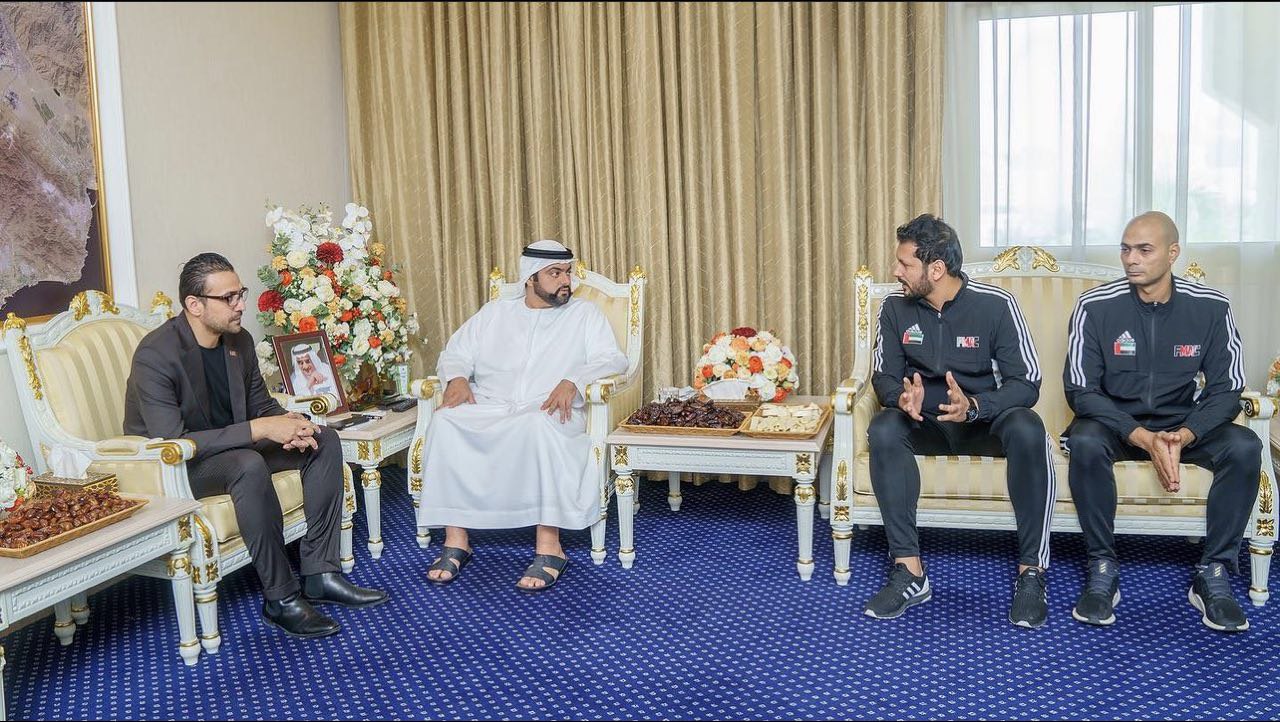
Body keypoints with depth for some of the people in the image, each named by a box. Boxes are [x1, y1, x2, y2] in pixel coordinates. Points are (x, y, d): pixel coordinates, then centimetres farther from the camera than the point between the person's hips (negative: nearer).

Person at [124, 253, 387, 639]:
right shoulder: (156, 356, -25)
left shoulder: (239, 340, -2)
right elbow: (171, 444, -31)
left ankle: (319, 572, -9)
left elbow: (261, 404, 9)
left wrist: (288, 425, -16)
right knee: (250, 465, -37)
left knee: (324, 440, -7)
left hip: (232, 447, 8)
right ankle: (281, 597, -25)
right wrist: (258, 430, -34)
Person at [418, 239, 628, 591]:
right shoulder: (495, 312, 21)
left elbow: (612, 360, 2)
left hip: (548, 411, -2)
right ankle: (455, 540, -25)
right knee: (446, 421, -30)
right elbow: (455, 353, 20)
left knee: (538, 425, -40)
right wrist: (458, 378, -5)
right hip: (488, 408, 3)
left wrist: (573, 381, -17)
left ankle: (548, 546, -38)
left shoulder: (584, 314, 14)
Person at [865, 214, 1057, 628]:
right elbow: (883, 375, 1)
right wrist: (901, 397, -25)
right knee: (884, 430, -31)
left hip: (986, 419, -2)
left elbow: (1027, 383, -14)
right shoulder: (896, 307, -3)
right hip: (926, 422, 2)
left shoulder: (996, 305, -13)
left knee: (1027, 429, -36)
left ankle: (1031, 571, -25)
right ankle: (909, 571, -29)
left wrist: (974, 405, -34)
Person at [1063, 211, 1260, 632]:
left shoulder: (1211, 308, -6)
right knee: (1084, 441, -34)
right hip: (1115, 425, -2)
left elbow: (1226, 390, -5)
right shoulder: (1096, 306, -11)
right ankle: (1103, 569, -20)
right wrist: (1144, 439, -26)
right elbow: (1080, 390, -13)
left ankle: (1213, 575, -14)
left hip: (1184, 427, 2)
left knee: (1244, 447, -26)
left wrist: (1183, 436, -25)